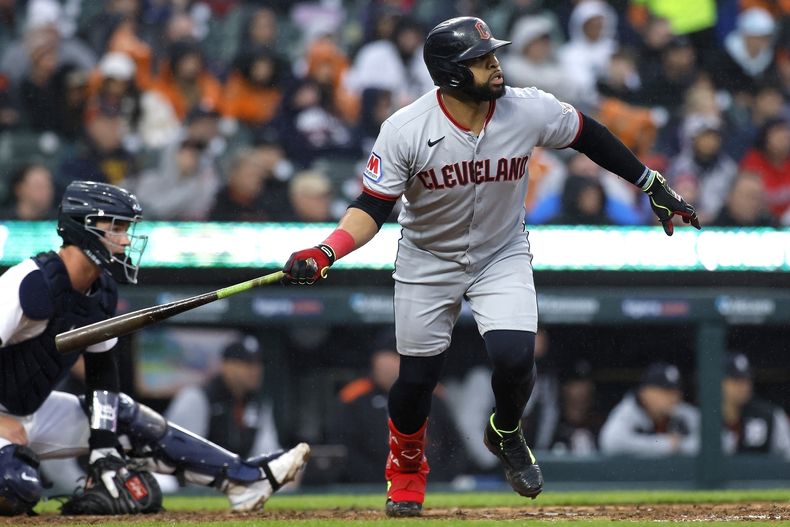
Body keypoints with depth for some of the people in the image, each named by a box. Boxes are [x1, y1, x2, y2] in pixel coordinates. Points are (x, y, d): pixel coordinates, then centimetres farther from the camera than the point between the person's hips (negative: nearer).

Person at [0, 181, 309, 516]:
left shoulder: (102, 292, 3)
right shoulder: (33, 283, -26)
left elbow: (101, 369, 11)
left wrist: (103, 447, 2)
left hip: (33, 409, 9)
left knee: (130, 422, 8)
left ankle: (247, 477, 12)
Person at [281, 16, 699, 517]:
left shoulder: (530, 111, -20)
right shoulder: (405, 130, -24)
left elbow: (587, 134, -1)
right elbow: (372, 208, -18)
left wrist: (655, 186, 4)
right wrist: (324, 253, -34)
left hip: (503, 256, 1)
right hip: (427, 264, -1)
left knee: (515, 359, -18)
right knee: (417, 378, 4)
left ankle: (506, 434, 18)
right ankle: (407, 471, 35)